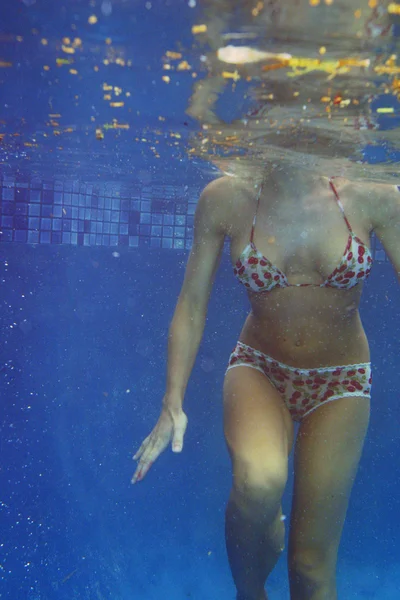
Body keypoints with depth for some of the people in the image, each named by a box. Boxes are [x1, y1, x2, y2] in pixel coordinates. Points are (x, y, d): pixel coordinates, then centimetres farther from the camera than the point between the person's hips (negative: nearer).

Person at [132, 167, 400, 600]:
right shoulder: (226, 200, -12)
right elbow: (191, 307, -7)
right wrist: (173, 403, -12)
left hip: (342, 383, 1)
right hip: (258, 369, 0)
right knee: (259, 482, -31)